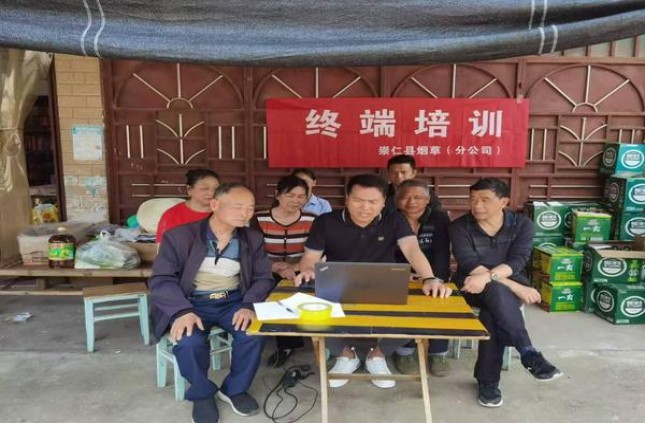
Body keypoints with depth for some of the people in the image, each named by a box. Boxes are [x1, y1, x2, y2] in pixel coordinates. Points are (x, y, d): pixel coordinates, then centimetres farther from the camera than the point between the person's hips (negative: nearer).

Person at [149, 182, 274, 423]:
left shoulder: (253, 239, 4)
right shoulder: (179, 236, -7)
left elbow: (263, 278, 2)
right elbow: (161, 279, -10)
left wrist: (249, 305, -19)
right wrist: (183, 311, -28)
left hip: (233, 301, 3)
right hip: (191, 302, -2)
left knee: (253, 332, -26)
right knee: (189, 341, -31)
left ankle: (234, 389, 3)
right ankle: (202, 394, 0)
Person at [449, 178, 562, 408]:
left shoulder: (522, 224, -3)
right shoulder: (459, 226, -7)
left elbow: (517, 261, -17)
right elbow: (470, 264, -19)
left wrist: (487, 277, -37)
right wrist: (515, 287, -28)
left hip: (511, 283, 1)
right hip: (473, 287, -1)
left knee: (491, 314, -34)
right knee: (496, 291, -38)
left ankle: (488, 380, -24)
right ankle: (528, 353, -35)